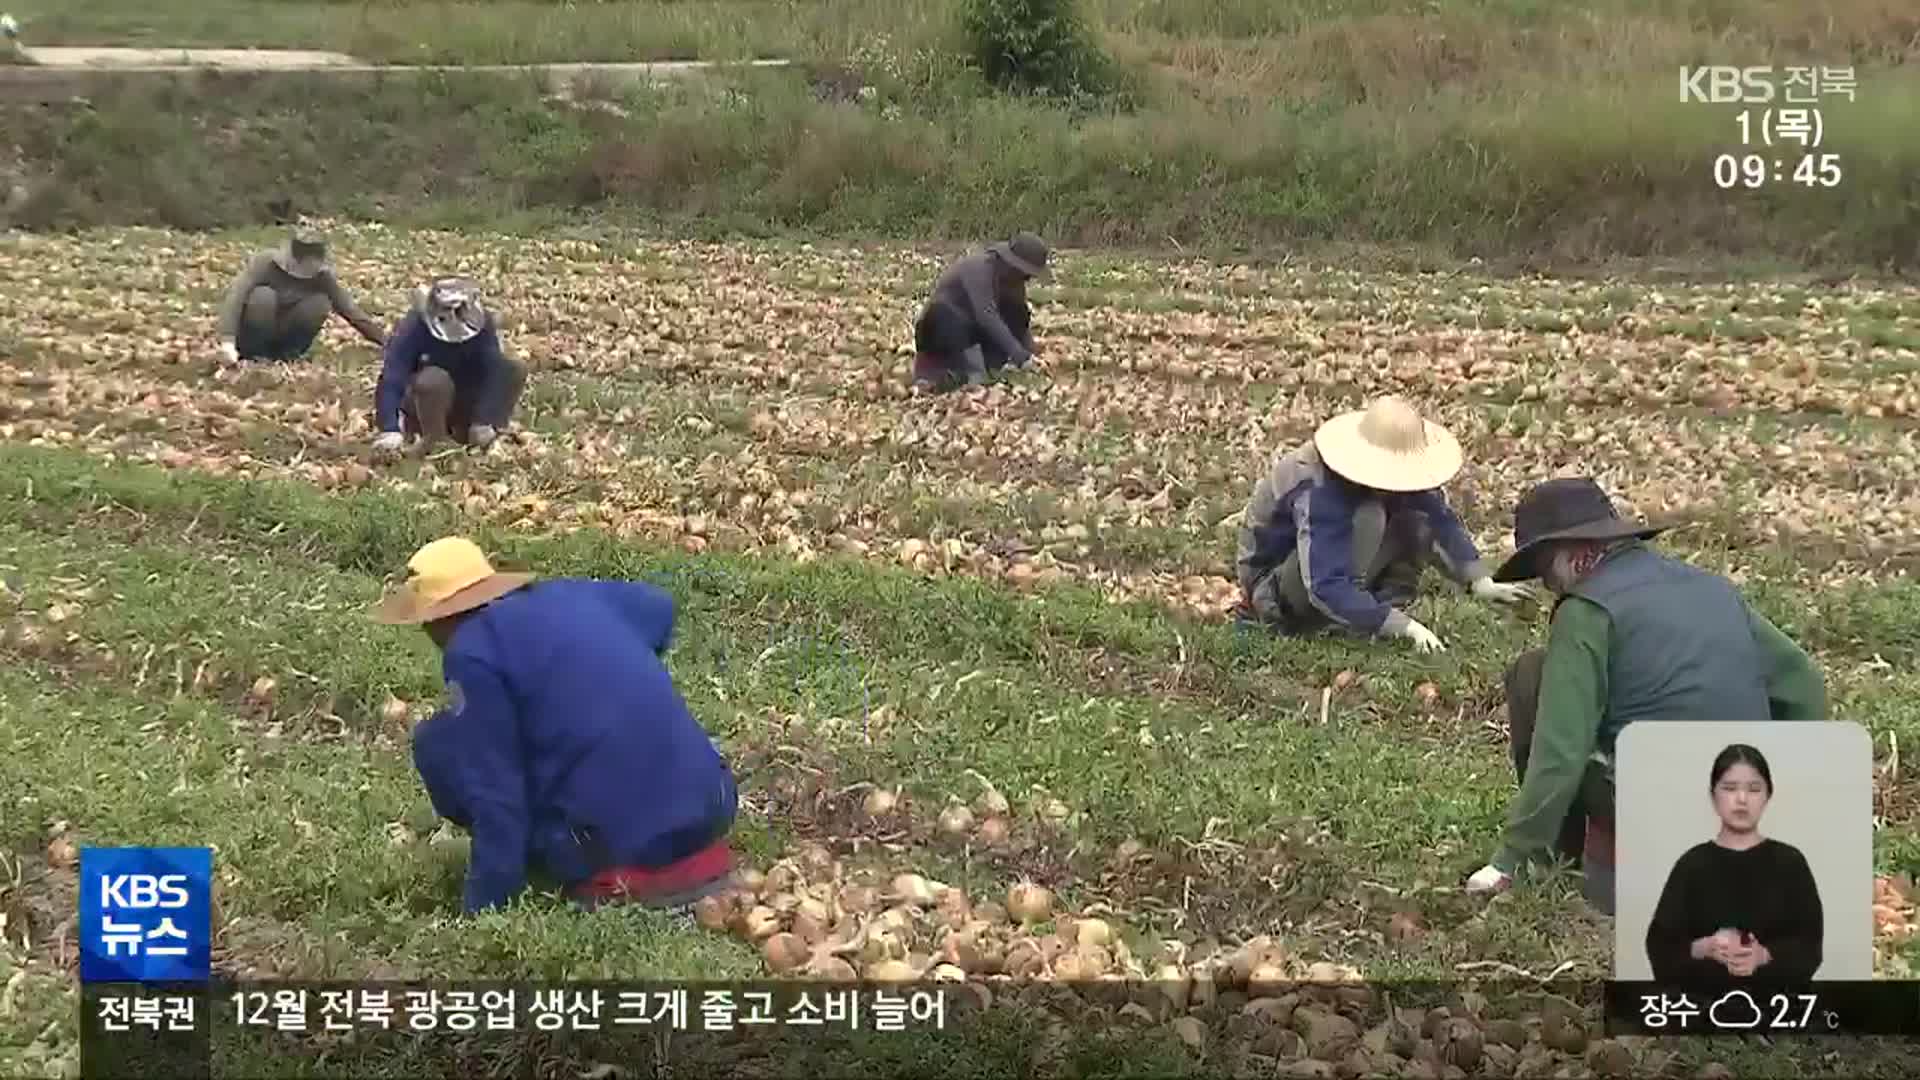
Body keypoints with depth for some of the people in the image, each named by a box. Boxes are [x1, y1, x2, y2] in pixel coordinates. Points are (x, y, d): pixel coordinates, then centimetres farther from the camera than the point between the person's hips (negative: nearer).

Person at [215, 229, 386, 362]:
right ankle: (253, 354, -14)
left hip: (285, 340, 3)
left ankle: (289, 354, -5)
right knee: (264, 295, -33)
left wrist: (385, 342, -15)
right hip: (252, 338, -3)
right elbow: (235, 297, -34)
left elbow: (349, 309, -10)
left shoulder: (321, 275, -14)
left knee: (320, 302, -21)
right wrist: (228, 341, -47)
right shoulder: (266, 262, -25)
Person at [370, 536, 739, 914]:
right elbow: (659, 608, 35)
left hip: (622, 847, -7)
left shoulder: (473, 653, -7)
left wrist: (484, 905, -1)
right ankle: (700, 852, 17)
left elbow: (496, 795, -10)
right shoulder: (569, 594, 13)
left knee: (437, 743, 6)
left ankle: (609, 878, 5)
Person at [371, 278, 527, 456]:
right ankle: (433, 439, -16)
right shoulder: (413, 328, -26)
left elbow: (493, 375, -21)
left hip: (465, 402, 4)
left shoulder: (482, 324, -16)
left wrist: (485, 421, -32)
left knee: (515, 370, -19)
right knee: (433, 380, -39)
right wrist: (391, 429, -46)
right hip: (422, 409, -4)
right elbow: (392, 380, -33)